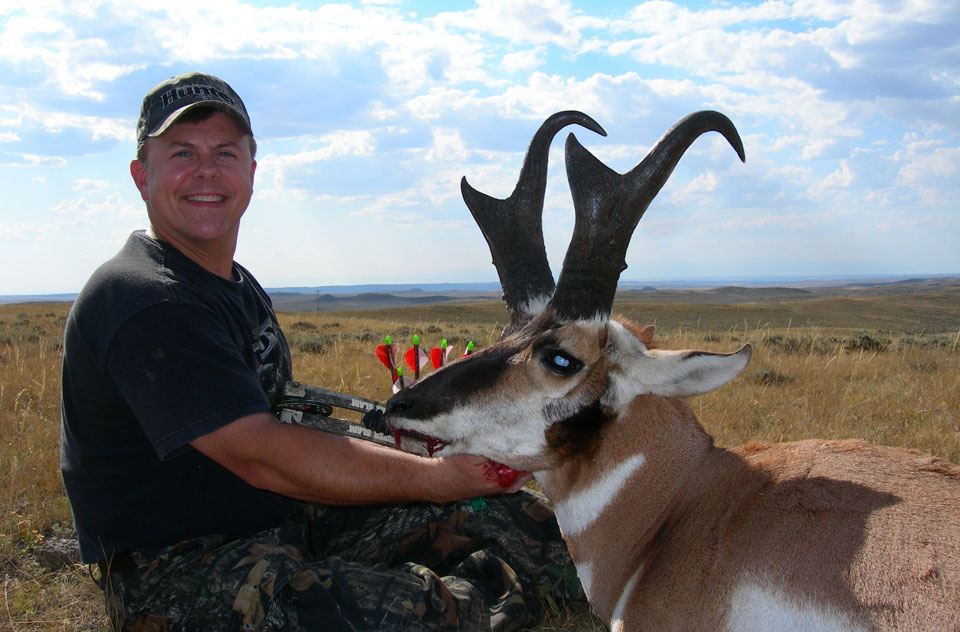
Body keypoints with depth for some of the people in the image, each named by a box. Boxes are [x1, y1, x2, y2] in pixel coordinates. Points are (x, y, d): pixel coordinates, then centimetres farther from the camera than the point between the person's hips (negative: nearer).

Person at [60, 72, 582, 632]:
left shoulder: (242, 288, 15)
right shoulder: (146, 305, -18)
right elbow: (261, 457, -24)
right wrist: (440, 476, -20)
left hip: (292, 520, 9)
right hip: (179, 564, -9)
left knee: (524, 518, -2)